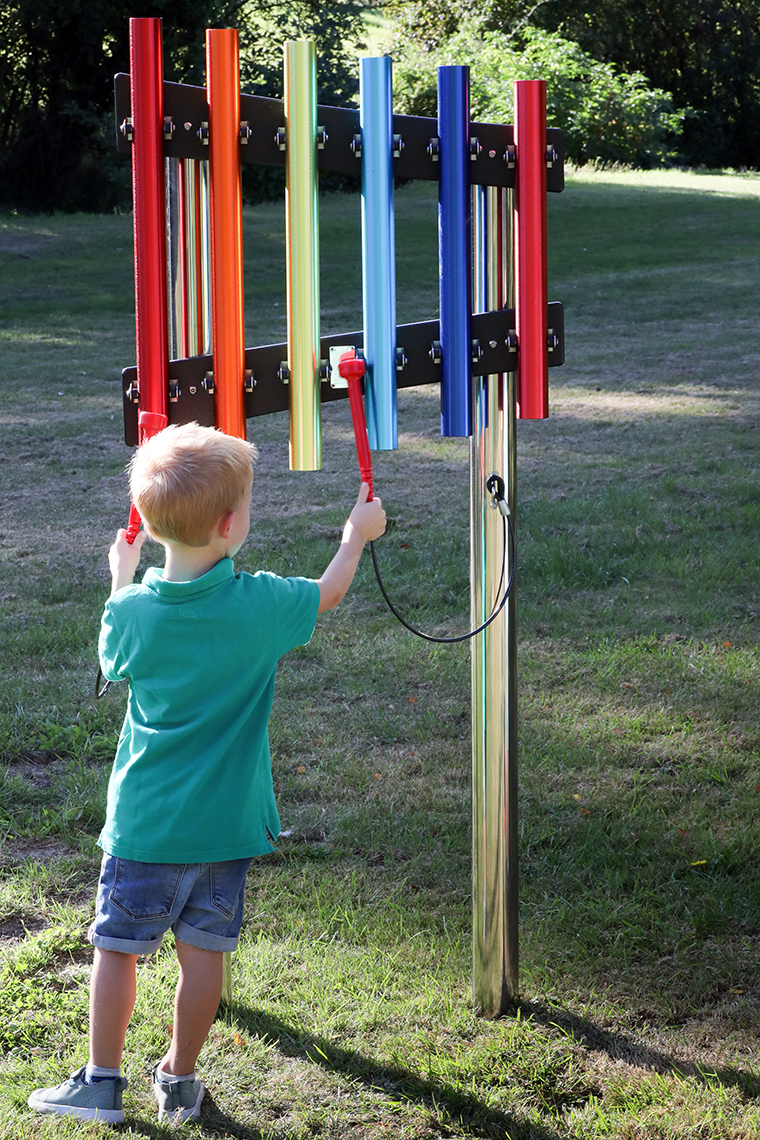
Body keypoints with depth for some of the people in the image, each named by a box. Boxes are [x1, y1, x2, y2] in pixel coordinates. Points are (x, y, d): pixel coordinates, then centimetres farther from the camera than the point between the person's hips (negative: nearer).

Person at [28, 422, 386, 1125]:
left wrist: (121, 578, 26)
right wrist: (357, 535, 27)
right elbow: (326, 595, 9)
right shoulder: (259, 603, -12)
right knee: (203, 952, 11)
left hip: (143, 822, 0)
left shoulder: (133, 611, -10)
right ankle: (180, 1082, 21)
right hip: (225, 822, 0)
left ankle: (102, 1082, 17)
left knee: (117, 947, 10)